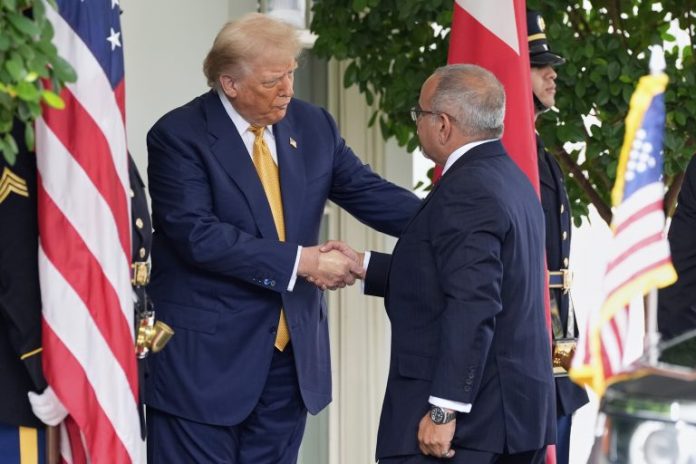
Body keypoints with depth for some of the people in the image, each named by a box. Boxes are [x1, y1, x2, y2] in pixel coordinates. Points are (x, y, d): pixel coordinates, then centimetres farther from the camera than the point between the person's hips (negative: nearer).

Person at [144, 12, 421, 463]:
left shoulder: (313, 125, 7)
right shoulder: (180, 135, -11)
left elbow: (368, 192, 7)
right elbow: (197, 234, -20)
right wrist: (300, 261, -20)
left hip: (292, 352, 6)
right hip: (206, 356, -6)